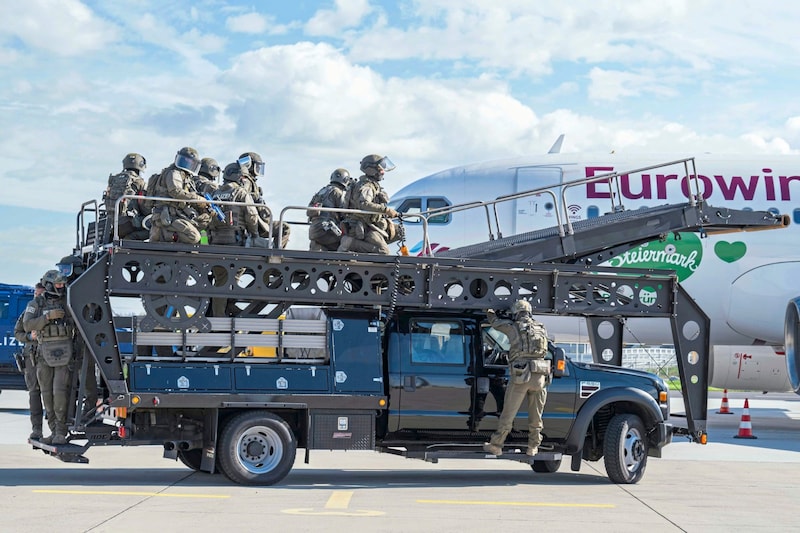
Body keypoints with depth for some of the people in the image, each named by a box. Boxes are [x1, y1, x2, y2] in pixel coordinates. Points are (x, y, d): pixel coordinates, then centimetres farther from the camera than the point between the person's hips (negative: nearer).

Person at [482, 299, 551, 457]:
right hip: (539, 376, 3)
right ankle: (533, 448, 13)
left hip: (520, 376, -3)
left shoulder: (513, 328, 4)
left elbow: (495, 322, 19)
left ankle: (496, 445, 10)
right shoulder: (542, 329, 15)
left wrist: (490, 313, 41)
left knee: (508, 413, 4)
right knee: (536, 415, 11)